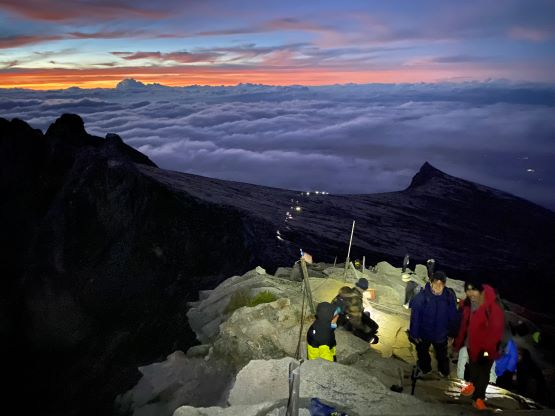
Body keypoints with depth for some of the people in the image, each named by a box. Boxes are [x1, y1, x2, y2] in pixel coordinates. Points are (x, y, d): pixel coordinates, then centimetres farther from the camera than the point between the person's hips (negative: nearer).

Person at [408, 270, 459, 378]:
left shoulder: (448, 297, -21)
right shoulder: (421, 296, -29)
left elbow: (453, 317, -7)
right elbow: (415, 316, -21)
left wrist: (451, 333, 0)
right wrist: (414, 334, -15)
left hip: (441, 334, 2)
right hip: (423, 333, -2)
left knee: (442, 354, 27)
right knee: (422, 352, 25)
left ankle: (444, 371, 55)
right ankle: (425, 368, 53)